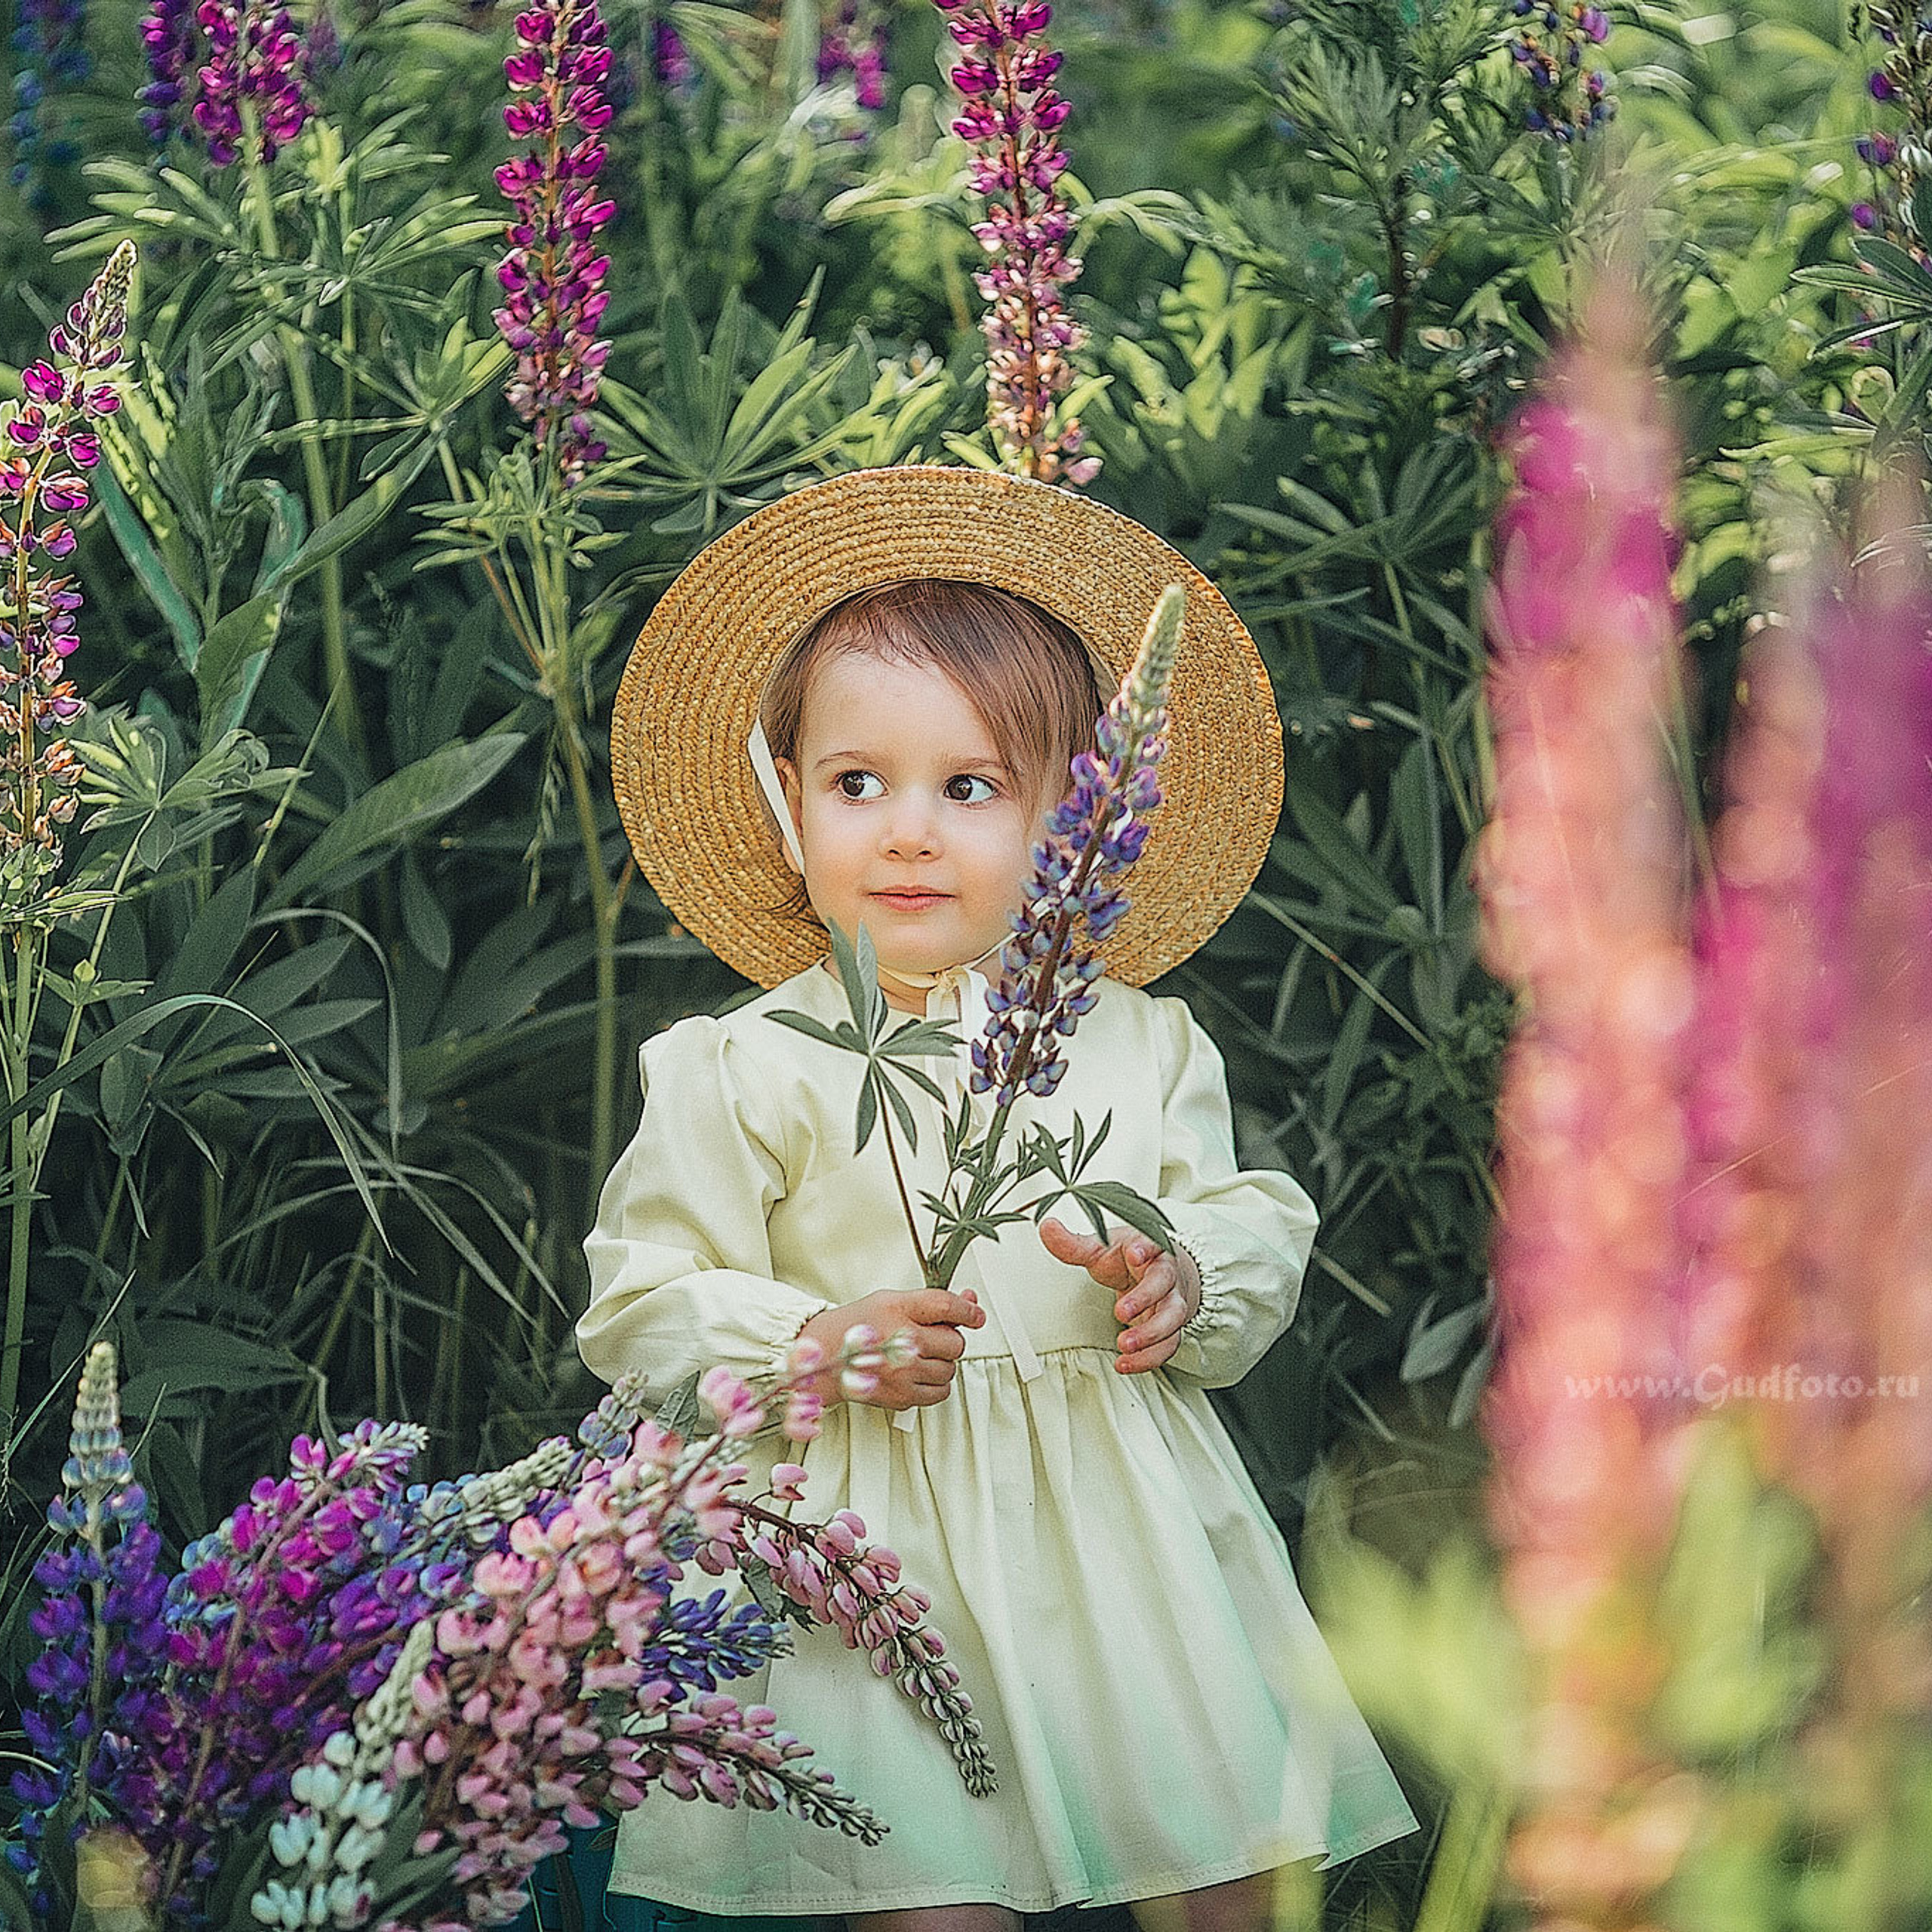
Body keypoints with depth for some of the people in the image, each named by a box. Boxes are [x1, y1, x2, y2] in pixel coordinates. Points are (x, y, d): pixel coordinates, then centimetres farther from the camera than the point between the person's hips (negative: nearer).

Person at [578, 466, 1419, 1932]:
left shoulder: (1142, 1046, 7)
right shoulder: (744, 1071, -2)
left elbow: (1261, 1230, 12)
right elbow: (641, 1311, -2)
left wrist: (1189, 1281, -10)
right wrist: (812, 1347, -18)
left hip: (1125, 1538, 3)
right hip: (882, 1560, -3)